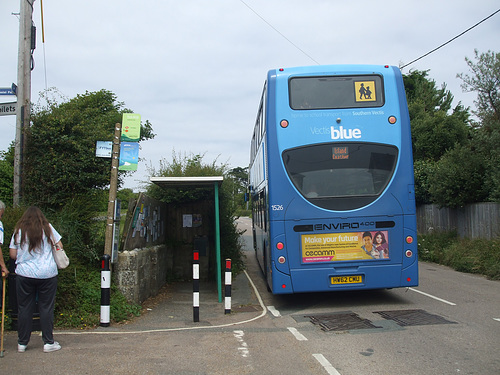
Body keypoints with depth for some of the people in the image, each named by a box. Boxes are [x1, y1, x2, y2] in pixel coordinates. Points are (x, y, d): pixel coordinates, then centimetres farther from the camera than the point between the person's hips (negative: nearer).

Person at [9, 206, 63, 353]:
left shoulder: (19, 231, 3)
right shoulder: (47, 228, 0)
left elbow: (13, 254, 4)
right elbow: (59, 246, 3)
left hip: (24, 274, 1)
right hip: (47, 274, -1)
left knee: (24, 308, 9)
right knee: (46, 308, 5)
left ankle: (22, 343, 16)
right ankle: (48, 342, 9)